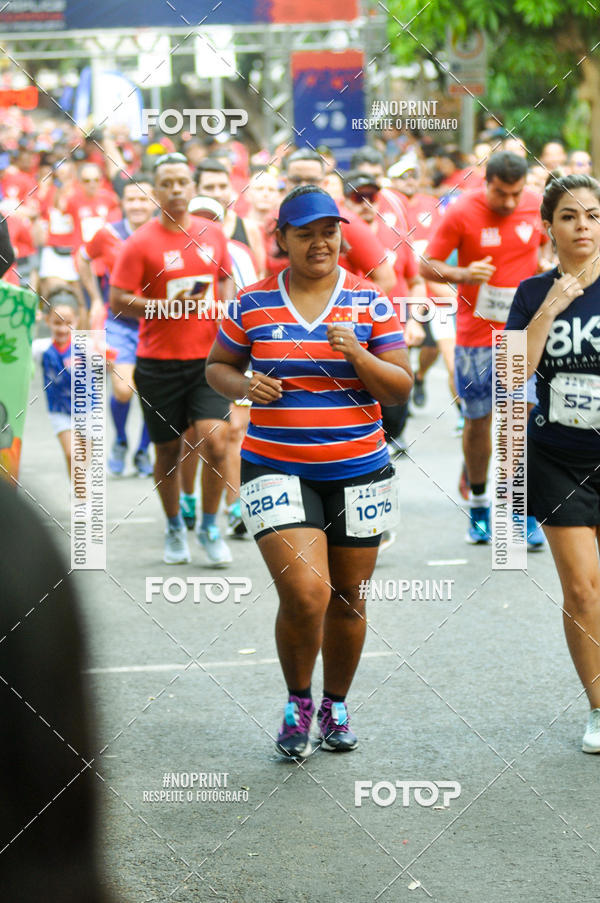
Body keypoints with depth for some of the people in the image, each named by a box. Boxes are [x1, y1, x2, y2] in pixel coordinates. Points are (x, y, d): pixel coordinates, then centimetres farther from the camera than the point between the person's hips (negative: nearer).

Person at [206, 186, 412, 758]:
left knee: (346, 600, 9)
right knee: (305, 593, -17)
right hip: (275, 468, -2)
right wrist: (244, 386, -8)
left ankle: (335, 706, 32)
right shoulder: (252, 304, 1)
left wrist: (357, 354, -18)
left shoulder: (370, 302, 1)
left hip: (358, 471, 2)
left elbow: (401, 391, 0)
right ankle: (297, 703, 8)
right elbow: (217, 367, 14)